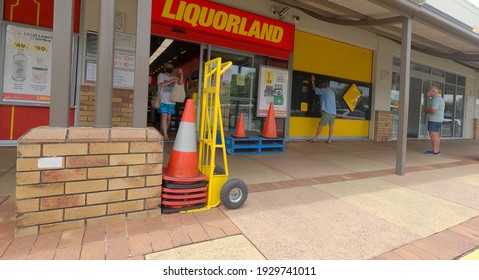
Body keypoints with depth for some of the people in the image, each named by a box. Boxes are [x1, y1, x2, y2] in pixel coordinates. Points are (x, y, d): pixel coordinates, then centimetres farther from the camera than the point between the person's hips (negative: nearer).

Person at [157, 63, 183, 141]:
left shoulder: (173, 77, 17)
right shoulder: (161, 75, 6)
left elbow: (180, 82, 2)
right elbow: (162, 84, -9)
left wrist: (181, 74, -9)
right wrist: (172, 81, -11)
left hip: (171, 101, 4)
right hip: (163, 101, -4)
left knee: (169, 118, 5)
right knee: (164, 117, -13)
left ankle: (162, 132, 18)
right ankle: (165, 135, -16)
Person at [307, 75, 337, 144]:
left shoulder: (324, 90, -4)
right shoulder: (332, 92, 18)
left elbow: (314, 89, 5)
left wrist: (312, 81, 17)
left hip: (327, 111, -7)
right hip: (333, 112, 7)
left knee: (321, 124, 0)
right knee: (331, 125, 7)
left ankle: (315, 138, 7)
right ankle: (329, 140, 9)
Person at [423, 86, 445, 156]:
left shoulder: (435, 99, -15)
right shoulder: (440, 99, 19)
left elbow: (433, 110, -24)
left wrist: (426, 110, -6)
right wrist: (427, 111, 12)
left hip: (434, 120, -10)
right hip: (438, 119, 10)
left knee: (433, 135, -9)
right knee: (436, 135, 11)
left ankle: (435, 151, -8)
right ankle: (437, 150, 13)